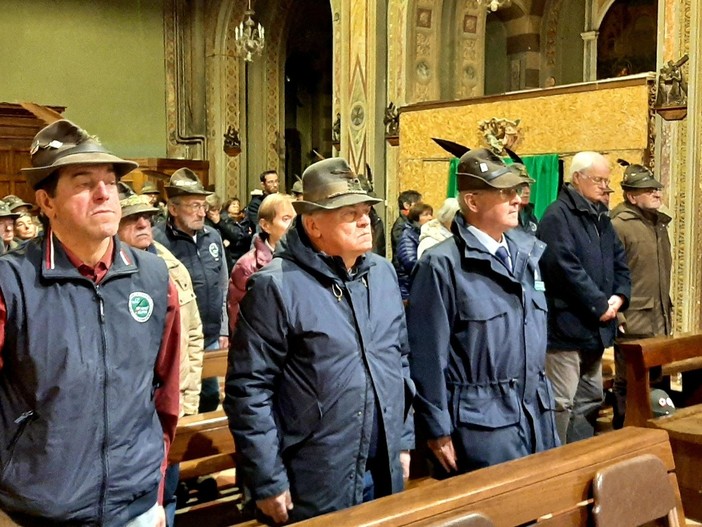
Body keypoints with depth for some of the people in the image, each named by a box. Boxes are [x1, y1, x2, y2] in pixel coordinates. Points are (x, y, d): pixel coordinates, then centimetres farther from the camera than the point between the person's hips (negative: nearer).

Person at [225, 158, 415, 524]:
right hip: (313, 487, -6)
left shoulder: (382, 273, 6)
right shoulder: (276, 286, -15)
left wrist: (404, 439, 14)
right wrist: (268, 482, -13)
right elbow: (249, 391, -15)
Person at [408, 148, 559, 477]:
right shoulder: (442, 265, -14)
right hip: (480, 423, -7)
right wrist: (438, 433, -11)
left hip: (538, 415, 7)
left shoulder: (528, 254, 8)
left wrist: (543, 400, 17)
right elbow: (428, 356, -13)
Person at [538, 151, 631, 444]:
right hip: (566, 324, -9)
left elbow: (619, 260, 17)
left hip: (595, 327, 10)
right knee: (561, 403, -5)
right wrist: (600, 305, -18)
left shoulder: (601, 217, 16)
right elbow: (566, 268, -22)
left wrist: (619, 296, -2)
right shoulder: (558, 215, -13)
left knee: (590, 400, 17)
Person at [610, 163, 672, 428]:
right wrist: (617, 316, -20)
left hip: (659, 322, 8)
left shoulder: (659, 223, 15)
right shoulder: (619, 225, -12)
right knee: (628, 383, 2)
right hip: (632, 324, -8)